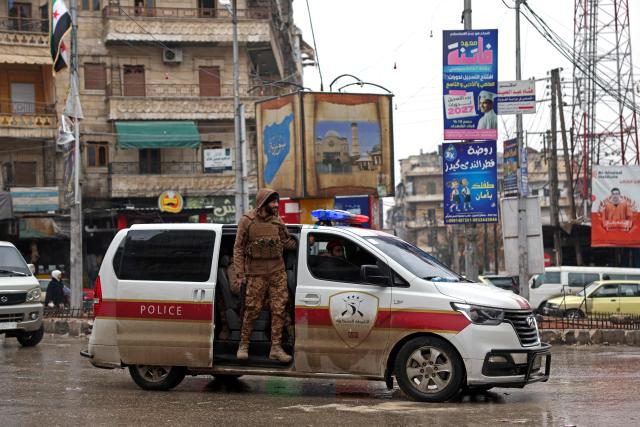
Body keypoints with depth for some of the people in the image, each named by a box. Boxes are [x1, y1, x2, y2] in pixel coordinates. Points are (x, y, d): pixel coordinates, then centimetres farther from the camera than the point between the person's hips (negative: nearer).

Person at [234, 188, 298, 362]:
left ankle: (276, 348, 5)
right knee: (252, 309, -2)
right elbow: (238, 248, -2)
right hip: (256, 273, -4)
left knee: (279, 309, 0)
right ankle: (244, 345, 13)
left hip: (278, 272, 4)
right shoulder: (247, 221, -4)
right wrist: (240, 273, -6)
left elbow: (287, 242, 15)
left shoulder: (277, 221, 8)